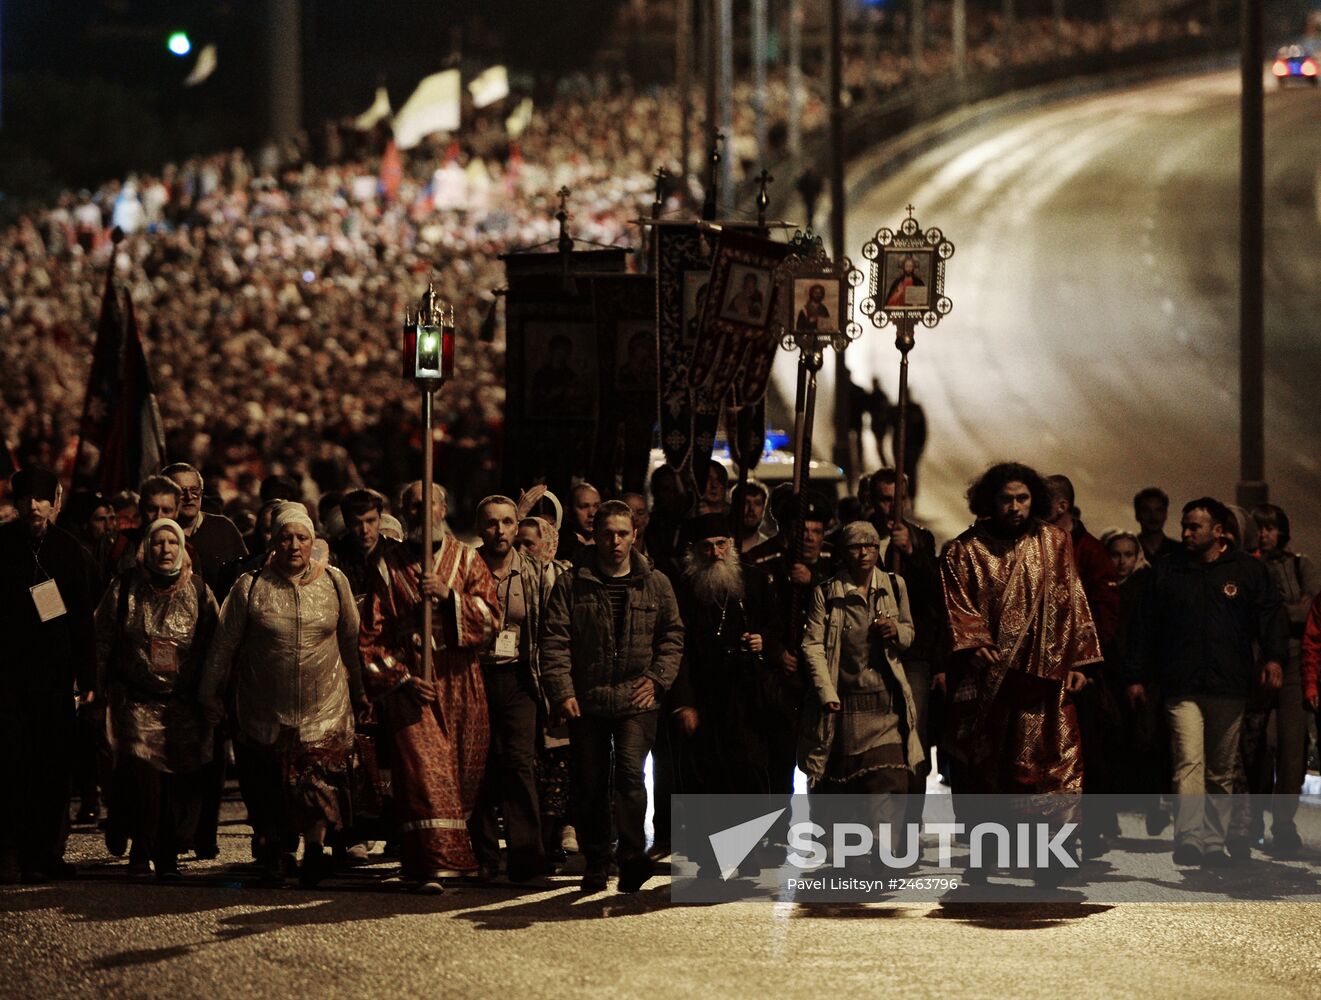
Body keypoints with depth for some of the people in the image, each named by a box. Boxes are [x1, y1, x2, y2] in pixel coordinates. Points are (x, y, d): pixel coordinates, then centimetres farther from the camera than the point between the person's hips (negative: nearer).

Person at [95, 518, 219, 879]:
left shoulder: (198, 591, 6)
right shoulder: (125, 589, 4)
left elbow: (215, 645, 9)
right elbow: (103, 641, 7)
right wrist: (107, 687, 2)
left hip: (186, 704, 1)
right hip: (136, 701, -1)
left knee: (181, 781, -2)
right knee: (141, 772, -16)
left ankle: (169, 856, 10)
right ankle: (141, 849, -4)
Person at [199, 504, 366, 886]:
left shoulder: (334, 582, 3)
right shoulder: (251, 587, -4)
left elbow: (352, 641, 12)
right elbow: (224, 644, 1)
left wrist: (359, 691, 18)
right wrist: (211, 694, 4)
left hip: (324, 710, 1)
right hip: (266, 709, 0)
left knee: (320, 779, -13)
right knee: (267, 790, 4)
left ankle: (314, 848, -14)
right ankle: (270, 851, 21)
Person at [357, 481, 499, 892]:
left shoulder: (467, 560, 9)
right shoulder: (389, 567, 7)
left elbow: (491, 618, -2)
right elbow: (371, 636, 5)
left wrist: (448, 594, -15)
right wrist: (400, 678, -6)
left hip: (461, 685, 2)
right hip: (410, 684, -2)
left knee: (464, 773, 4)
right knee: (422, 770, -13)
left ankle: (460, 854, 18)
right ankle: (433, 865, -18)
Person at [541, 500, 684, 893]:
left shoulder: (655, 584, 9)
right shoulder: (571, 584, 5)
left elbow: (673, 635, 14)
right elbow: (555, 642, 1)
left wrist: (656, 678, 0)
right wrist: (562, 691, -10)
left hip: (636, 701, -1)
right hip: (586, 701, 1)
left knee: (630, 773, -18)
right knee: (590, 785, 5)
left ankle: (633, 857, -15)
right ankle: (595, 865, 15)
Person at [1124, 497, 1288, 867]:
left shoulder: (1247, 570, 6)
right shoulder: (1166, 570, 9)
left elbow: (1270, 615, 2)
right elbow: (1144, 626, 12)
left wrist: (1274, 657, -14)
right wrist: (1136, 676, 9)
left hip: (1229, 687, 1)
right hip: (1182, 687, -1)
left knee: (1221, 771, 9)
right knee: (1188, 762, -16)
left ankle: (1214, 843, 18)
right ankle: (1189, 839, -26)